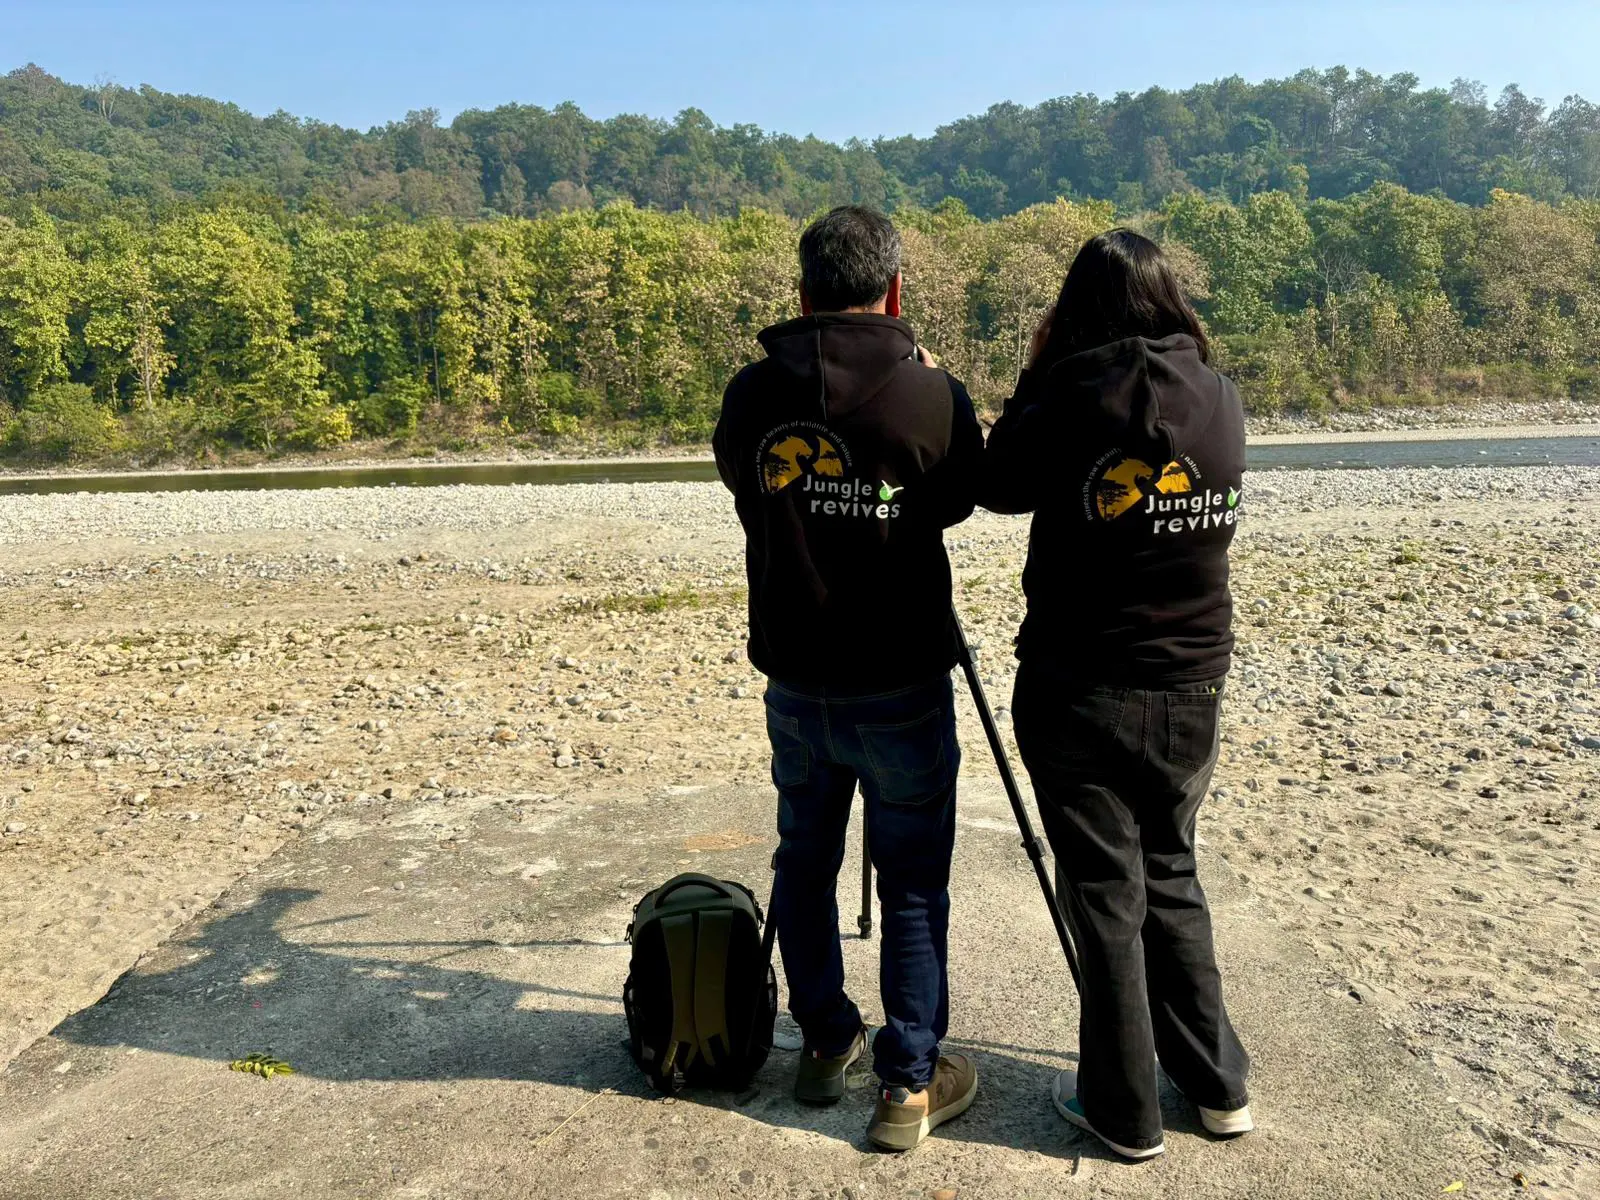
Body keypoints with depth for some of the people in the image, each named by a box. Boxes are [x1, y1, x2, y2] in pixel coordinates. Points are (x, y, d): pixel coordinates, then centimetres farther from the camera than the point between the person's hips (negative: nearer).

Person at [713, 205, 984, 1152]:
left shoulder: (754, 392, -6)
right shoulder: (933, 397, -15)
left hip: (796, 680, 3)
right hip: (903, 684, -3)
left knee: (806, 861, 19)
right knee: (912, 883, 9)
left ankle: (828, 1044, 34)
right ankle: (911, 1084, 17)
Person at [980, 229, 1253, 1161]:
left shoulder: (1075, 393, -14)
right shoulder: (1223, 400, -1)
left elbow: (1000, 487, 0)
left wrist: (1035, 374, 5)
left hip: (1079, 692, -4)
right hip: (1191, 691, 5)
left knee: (1105, 892, 8)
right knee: (1171, 875, 21)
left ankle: (1124, 1110, 22)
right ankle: (1218, 1082, 31)